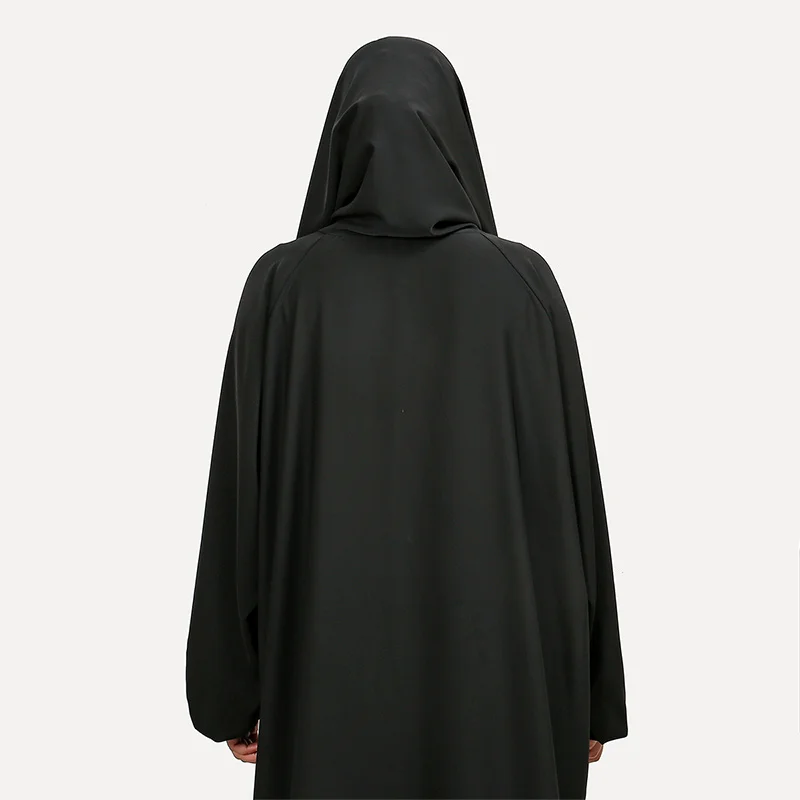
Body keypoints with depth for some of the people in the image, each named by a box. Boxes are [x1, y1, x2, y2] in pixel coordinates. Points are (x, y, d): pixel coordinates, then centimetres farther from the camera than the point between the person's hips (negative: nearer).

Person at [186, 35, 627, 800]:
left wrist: (231, 688, 6)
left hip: (328, 665, 1)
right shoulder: (522, 282, -8)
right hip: (494, 663, 0)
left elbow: (239, 500, -6)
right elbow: (572, 494, -6)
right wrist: (593, 695, 5)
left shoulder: (282, 285, -8)